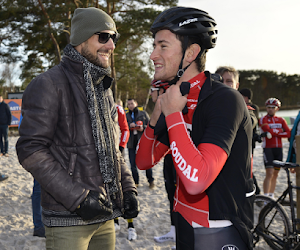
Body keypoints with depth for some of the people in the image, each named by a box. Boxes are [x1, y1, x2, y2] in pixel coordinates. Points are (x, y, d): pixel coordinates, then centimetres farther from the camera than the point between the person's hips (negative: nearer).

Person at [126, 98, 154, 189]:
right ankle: (135, 182, 15)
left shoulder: (143, 114, 9)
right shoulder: (126, 116, 14)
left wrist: (143, 128, -13)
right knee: (133, 163, 2)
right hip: (131, 143, 2)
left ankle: (151, 180, 14)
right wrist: (129, 126, -15)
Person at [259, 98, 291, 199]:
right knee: (269, 173, -14)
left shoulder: (281, 120, 13)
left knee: (275, 174, 9)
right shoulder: (263, 119, -1)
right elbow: (269, 131, -17)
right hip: (268, 148, -5)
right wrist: (281, 131, -3)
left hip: (278, 148, 5)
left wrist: (275, 132, -9)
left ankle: (271, 196, 20)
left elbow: (289, 133, 0)